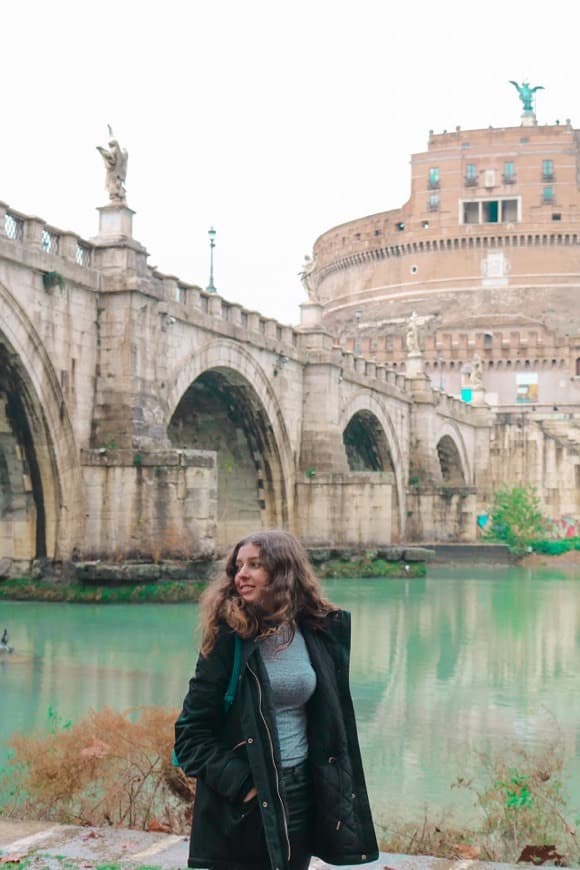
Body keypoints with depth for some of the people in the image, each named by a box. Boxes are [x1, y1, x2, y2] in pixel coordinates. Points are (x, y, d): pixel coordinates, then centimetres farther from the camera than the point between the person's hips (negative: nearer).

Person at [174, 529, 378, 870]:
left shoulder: (323, 633, 2)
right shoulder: (230, 638, -9)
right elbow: (191, 732, -7)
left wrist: (336, 788, 11)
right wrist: (237, 781, -16)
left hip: (302, 798, 4)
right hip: (241, 808, -3)